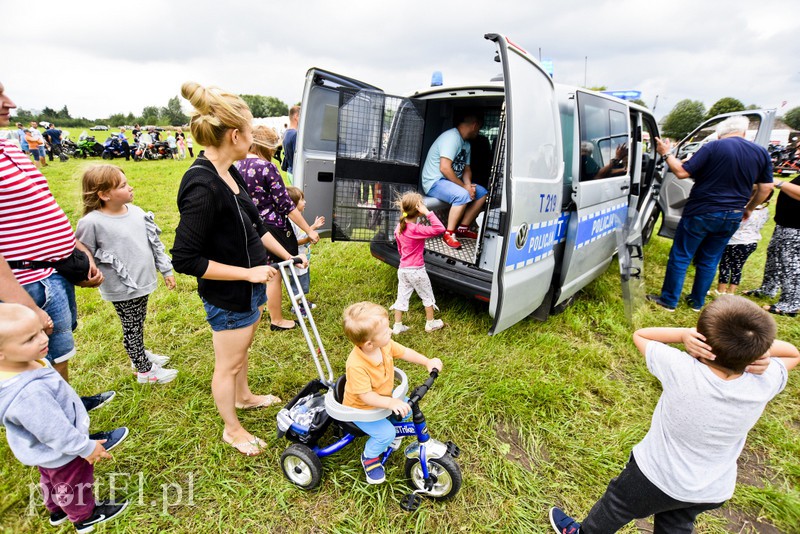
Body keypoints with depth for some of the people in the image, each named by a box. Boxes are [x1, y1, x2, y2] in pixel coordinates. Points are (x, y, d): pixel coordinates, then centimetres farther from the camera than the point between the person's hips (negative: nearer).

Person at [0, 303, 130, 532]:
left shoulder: (23, 363, -19)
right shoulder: (29, 393, -47)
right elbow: (56, 432, -33)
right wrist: (86, 448, -17)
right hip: (60, 453, -8)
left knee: (52, 481, 34)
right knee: (72, 485, 22)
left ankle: (57, 510, 61)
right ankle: (84, 516, 49)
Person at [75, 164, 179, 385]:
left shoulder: (136, 211, -1)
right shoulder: (92, 222, -19)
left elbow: (154, 243, 7)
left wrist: (166, 270, 11)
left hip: (144, 282, 6)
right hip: (122, 290, -5)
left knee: (138, 324, 24)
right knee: (132, 328, 11)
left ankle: (140, 355, 46)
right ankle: (144, 370, 28)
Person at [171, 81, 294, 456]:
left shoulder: (230, 174, 0)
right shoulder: (201, 186, -28)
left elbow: (255, 225, 12)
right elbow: (185, 258, -27)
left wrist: (286, 256, 12)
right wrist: (248, 272, -23)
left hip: (250, 286, 9)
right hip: (227, 297, -9)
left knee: (242, 349, 29)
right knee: (228, 364, 13)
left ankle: (243, 397, 54)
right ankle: (232, 430, 36)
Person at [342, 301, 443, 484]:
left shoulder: (385, 344, -19)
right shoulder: (356, 366, -39)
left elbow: (404, 352, -5)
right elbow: (365, 396, -36)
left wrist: (427, 362, -15)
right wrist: (390, 403, -46)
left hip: (382, 396, 7)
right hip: (361, 408, -7)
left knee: (407, 407, 0)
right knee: (386, 434, -18)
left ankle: (392, 427, 29)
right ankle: (369, 457, 13)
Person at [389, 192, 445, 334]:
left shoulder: (399, 228, 2)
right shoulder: (417, 229, -22)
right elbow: (440, 229, -32)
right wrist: (427, 212, -30)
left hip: (403, 268, 7)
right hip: (416, 270, -6)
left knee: (402, 297, 13)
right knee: (427, 296, 13)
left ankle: (397, 325, 19)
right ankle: (430, 323, 26)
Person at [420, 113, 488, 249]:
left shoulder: (466, 143, 13)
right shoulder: (451, 137, -19)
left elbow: (466, 168, 15)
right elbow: (444, 168, -28)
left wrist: (468, 184, -7)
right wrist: (464, 186, -21)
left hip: (452, 181, 10)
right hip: (434, 182, -10)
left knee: (482, 193, -1)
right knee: (462, 195, -34)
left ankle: (462, 228, 1)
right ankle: (449, 233, -21)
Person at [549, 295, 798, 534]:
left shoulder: (681, 369, -34)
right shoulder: (765, 382, -25)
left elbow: (640, 334, -16)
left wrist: (686, 334, -28)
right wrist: (756, 343, -22)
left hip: (657, 475, -3)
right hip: (716, 491, 4)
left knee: (616, 506, 25)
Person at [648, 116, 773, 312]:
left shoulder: (714, 147, -12)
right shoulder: (761, 153, 5)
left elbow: (682, 173, -15)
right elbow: (766, 187, 9)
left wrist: (666, 153, -2)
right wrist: (749, 208, 24)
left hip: (701, 213, -5)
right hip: (732, 218, 5)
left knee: (680, 257, 5)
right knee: (709, 261, 16)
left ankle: (669, 301, 11)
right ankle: (697, 302, 26)